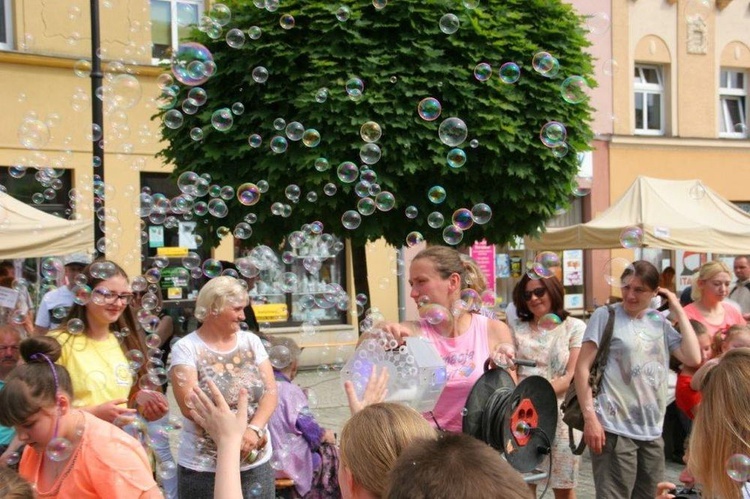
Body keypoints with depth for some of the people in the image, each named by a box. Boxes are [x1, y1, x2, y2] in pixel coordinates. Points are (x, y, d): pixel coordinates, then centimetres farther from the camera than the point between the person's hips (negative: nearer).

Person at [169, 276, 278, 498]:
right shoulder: (186, 348, -6)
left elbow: (270, 392, 1)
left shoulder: (251, 341, 6)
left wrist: (254, 430, -16)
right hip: (203, 468, -3)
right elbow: (190, 406, -13)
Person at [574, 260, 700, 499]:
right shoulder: (606, 315, -4)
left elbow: (693, 358, 3)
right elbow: (582, 368, -7)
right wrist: (590, 417, -15)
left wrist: (679, 311, 5)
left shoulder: (659, 322, 12)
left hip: (652, 432, 6)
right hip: (615, 430, -6)